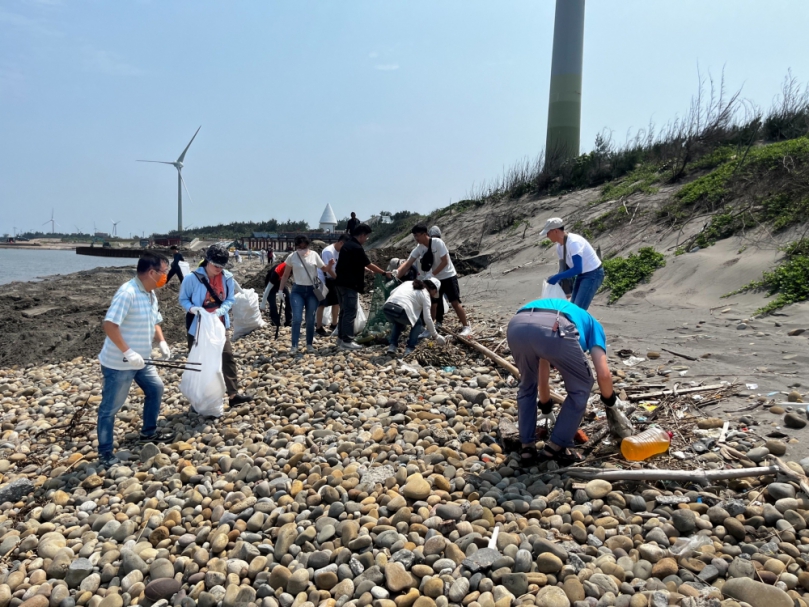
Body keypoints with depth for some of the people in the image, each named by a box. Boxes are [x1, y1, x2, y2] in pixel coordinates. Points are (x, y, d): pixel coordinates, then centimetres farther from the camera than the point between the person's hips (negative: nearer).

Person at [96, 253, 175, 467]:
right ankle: (105, 453, 16)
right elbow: (109, 324, -30)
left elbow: (154, 321, 19)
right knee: (110, 407, 3)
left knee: (155, 388, 21)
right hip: (118, 363, -9)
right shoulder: (127, 292, -24)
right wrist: (128, 352, -31)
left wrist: (161, 342, 3)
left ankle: (148, 432, 38)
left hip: (140, 359, 9)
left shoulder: (151, 294, 5)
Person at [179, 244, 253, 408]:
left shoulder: (227, 278, -7)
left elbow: (230, 299, 1)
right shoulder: (193, 278, -17)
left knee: (228, 357, 0)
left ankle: (233, 394, 6)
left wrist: (220, 310, -19)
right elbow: (183, 299, -6)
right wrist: (193, 308, -26)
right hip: (198, 326, -3)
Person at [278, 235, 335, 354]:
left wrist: (330, 266, -16)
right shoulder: (292, 257, -2)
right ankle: (294, 346, -5)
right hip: (298, 290, -1)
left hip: (312, 290, 1)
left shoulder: (314, 255, -2)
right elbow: (285, 275, 8)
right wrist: (281, 290, 6)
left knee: (310, 320, 6)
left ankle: (309, 344, 18)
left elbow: (324, 268, 5)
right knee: (297, 319, -9)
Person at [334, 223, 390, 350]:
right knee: (350, 313, -6)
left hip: (341, 282, 10)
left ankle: (341, 338, 20)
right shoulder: (356, 248, -16)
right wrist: (384, 273, -2)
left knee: (344, 311, 15)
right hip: (350, 284, -10)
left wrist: (368, 270, 25)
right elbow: (369, 264, -12)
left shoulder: (347, 244, 14)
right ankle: (347, 341, -5)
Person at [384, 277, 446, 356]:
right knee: (419, 322, 23)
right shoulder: (425, 294, 12)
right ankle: (410, 349, 14)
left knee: (398, 322, 37)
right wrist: (435, 335, 16)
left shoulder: (409, 283, 27)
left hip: (386, 307, 6)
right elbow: (427, 318, 7)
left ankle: (392, 346, 22)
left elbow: (392, 292, 21)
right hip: (400, 311, -5)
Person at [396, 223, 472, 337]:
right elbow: (407, 264, -9)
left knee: (455, 302, -7)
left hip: (448, 276, -5)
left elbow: (445, 261, -21)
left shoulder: (437, 242, -21)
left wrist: (431, 274, -23)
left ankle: (466, 326, 4)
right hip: (434, 279, 5)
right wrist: (396, 278, -18)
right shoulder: (418, 248, -6)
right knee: (432, 304, 5)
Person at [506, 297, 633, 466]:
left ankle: (527, 448, 31)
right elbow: (603, 374, 22)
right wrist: (611, 403, 42)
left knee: (527, 386, 33)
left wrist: (545, 405, 70)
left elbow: (542, 373, 56)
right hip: (554, 328, -5)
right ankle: (555, 448, 25)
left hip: (516, 326, 5)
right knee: (580, 388, 23)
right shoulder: (592, 325, 37)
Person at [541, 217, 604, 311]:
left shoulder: (574, 242, -27)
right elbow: (564, 268, 8)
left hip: (593, 275, -9)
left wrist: (557, 277, -30)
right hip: (582, 275, 9)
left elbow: (577, 269, -32)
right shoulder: (559, 246, 0)